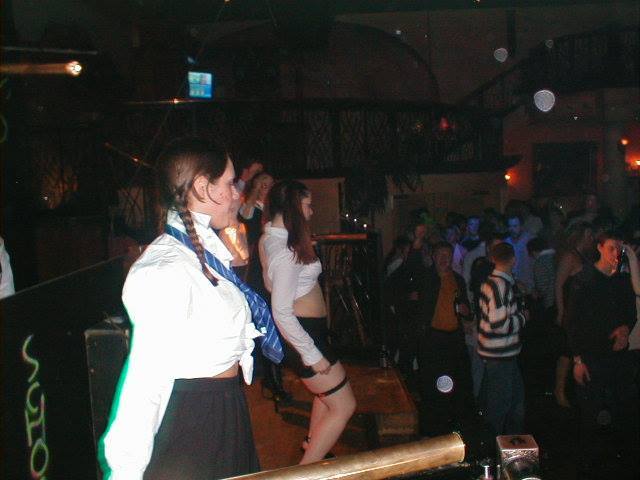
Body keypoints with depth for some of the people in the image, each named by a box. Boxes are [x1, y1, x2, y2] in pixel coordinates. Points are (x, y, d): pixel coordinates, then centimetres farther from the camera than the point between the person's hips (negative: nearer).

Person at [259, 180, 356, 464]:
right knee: (344, 407, -1)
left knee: (328, 390, 31)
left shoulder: (268, 239, 3)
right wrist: (311, 355, -23)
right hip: (304, 333, -10)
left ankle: (312, 445, 50)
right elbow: (281, 312, -28)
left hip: (309, 330, 10)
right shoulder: (285, 251, -26)